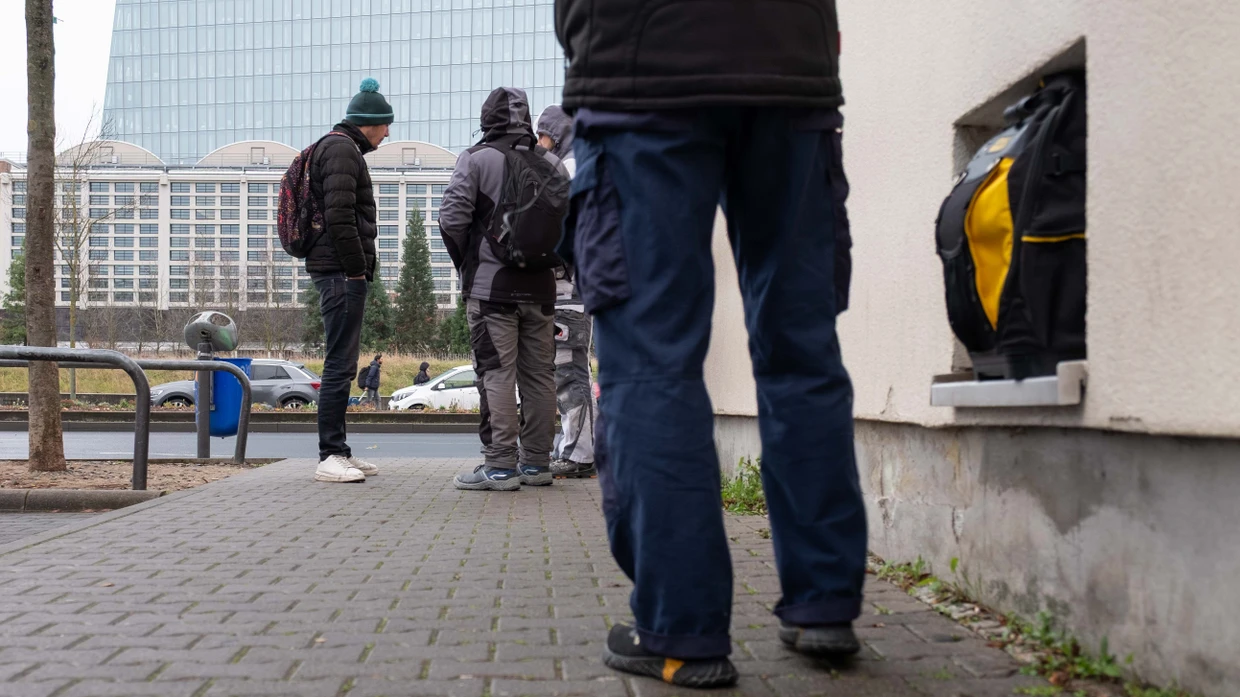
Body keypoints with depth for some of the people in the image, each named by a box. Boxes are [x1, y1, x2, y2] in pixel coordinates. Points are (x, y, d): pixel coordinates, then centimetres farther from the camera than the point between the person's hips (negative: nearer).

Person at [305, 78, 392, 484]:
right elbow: (339, 217, -20)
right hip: (342, 271, -11)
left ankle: (338, 452, 17)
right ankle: (330, 457, -8)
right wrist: (358, 269, -17)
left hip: (341, 271, 11)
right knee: (340, 365, -10)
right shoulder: (342, 150, -10)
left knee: (342, 364, 12)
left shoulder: (338, 148, 23)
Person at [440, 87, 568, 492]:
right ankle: (536, 463, 14)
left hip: (491, 286, -4)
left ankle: (500, 465, -5)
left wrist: (465, 264, 5)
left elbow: (453, 217, -10)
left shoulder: (476, 159, -4)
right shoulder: (551, 163, 9)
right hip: (540, 287, 4)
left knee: (496, 374, -4)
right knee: (540, 375, 8)